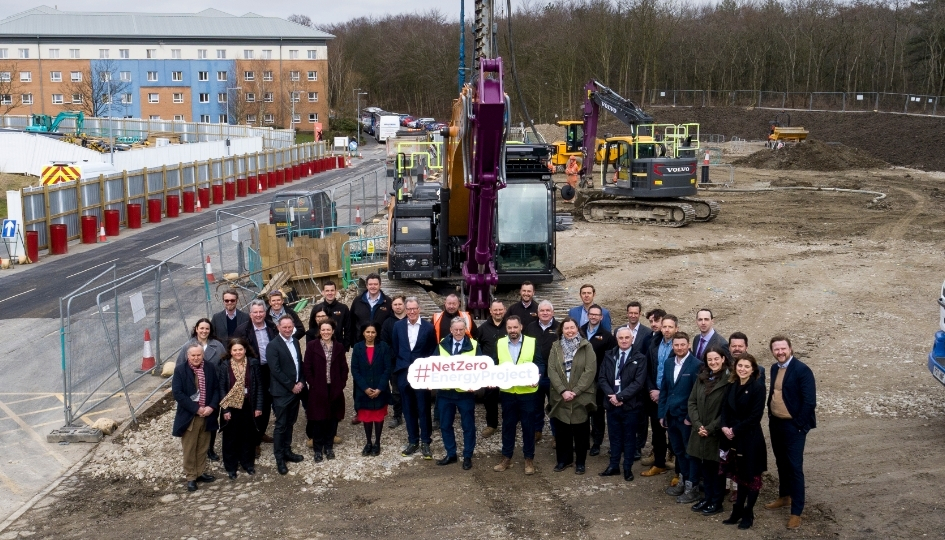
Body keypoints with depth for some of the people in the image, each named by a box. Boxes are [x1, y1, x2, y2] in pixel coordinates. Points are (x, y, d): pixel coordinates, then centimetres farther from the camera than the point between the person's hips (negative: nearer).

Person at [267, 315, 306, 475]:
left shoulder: (295, 342, 9)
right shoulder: (273, 346, -12)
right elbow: (275, 370, -17)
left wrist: (301, 382, 0)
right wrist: (291, 386, -14)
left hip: (296, 389, 6)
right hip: (282, 392, -6)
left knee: (290, 423, 14)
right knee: (281, 425, 0)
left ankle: (287, 451, 26)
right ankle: (279, 458, 8)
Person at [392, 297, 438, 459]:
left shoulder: (428, 327, -3)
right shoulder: (398, 326, 4)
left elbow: (433, 351, 2)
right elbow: (395, 348, 13)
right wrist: (403, 363, 9)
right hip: (404, 374, 3)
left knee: (423, 409, 1)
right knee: (408, 409, 9)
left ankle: (425, 442, 10)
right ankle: (413, 441, 19)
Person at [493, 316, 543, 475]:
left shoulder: (532, 342, -2)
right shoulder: (499, 343, 4)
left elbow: (540, 363, -3)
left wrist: (537, 376, -22)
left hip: (527, 392, -2)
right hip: (507, 392, 2)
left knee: (528, 426, 6)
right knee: (507, 425, 11)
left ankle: (529, 459, 18)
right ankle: (506, 458, 21)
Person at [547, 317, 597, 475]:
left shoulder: (586, 347, -2)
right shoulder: (555, 347, 5)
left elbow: (590, 371, -10)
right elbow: (552, 371, -2)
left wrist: (575, 391, -16)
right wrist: (563, 391, -14)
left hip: (582, 397, -2)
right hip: (560, 397, 2)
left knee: (580, 431, 5)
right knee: (561, 430, 8)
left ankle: (580, 461, 18)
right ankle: (563, 459, 22)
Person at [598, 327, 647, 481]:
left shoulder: (640, 358, -4)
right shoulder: (608, 355, 7)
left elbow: (639, 382, -12)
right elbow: (602, 378, 2)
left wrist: (620, 396, -18)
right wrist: (611, 396, -13)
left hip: (630, 405, -3)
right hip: (611, 403, 3)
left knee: (629, 438, 8)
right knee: (614, 436, 12)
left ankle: (628, 468, 18)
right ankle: (614, 466, 23)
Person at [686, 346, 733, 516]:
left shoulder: (729, 380, -12)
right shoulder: (701, 377, 6)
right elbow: (692, 402, 5)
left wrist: (710, 428, -14)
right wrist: (697, 425, -8)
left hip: (717, 433, -5)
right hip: (699, 431, 5)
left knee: (716, 467, 7)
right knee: (703, 466, 14)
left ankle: (717, 502, 20)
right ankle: (707, 497, 29)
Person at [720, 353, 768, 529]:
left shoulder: (758, 386, -13)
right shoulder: (732, 386, 7)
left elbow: (755, 416, -18)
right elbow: (725, 408, 8)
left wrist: (735, 430, -16)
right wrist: (725, 427, -9)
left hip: (751, 438, -6)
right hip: (735, 437, 6)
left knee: (752, 475, 6)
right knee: (740, 474, 15)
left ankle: (748, 514, 16)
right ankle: (738, 510, 24)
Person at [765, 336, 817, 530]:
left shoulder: (802, 370, -16)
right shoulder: (774, 368, 6)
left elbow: (809, 401, -17)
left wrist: (798, 425, -14)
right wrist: (771, 416, 10)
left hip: (793, 426, -7)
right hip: (775, 424, 7)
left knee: (795, 467, -2)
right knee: (781, 463, 19)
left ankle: (796, 511, 5)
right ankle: (784, 496, 37)